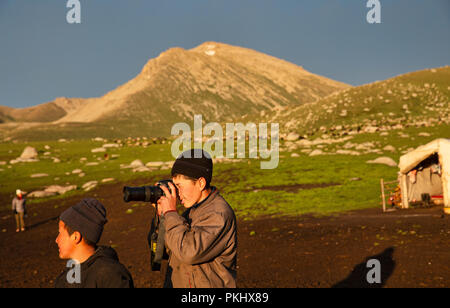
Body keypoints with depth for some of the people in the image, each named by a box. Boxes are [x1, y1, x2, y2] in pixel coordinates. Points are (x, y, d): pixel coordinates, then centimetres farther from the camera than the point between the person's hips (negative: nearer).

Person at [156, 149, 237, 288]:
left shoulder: (220, 215, -22)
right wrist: (162, 214, -3)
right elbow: (170, 247, 10)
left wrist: (170, 213, -22)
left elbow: (189, 252, -30)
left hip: (206, 284, -8)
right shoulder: (194, 207, 5)